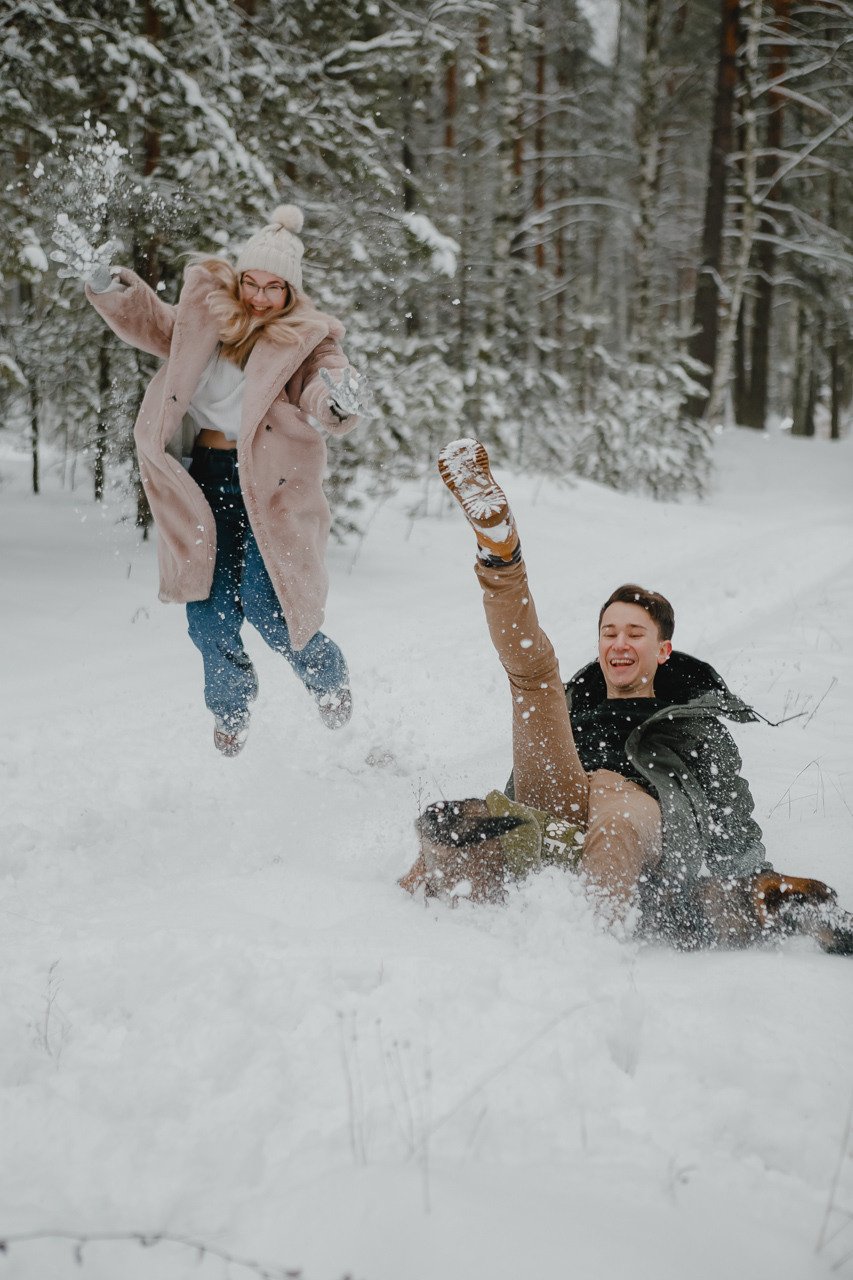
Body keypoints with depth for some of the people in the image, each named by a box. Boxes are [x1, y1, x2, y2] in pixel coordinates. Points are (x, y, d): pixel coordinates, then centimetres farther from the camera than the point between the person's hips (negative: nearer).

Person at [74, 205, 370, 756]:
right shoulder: (207, 310, 5)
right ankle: (231, 705, 29)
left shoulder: (307, 339, -7)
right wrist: (106, 282, 4)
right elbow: (152, 324, 19)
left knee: (263, 601, -12)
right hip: (203, 477, 4)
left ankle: (327, 675, 18)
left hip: (270, 483, -4)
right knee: (208, 606, 3)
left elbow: (323, 399, -22)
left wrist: (338, 402, -47)